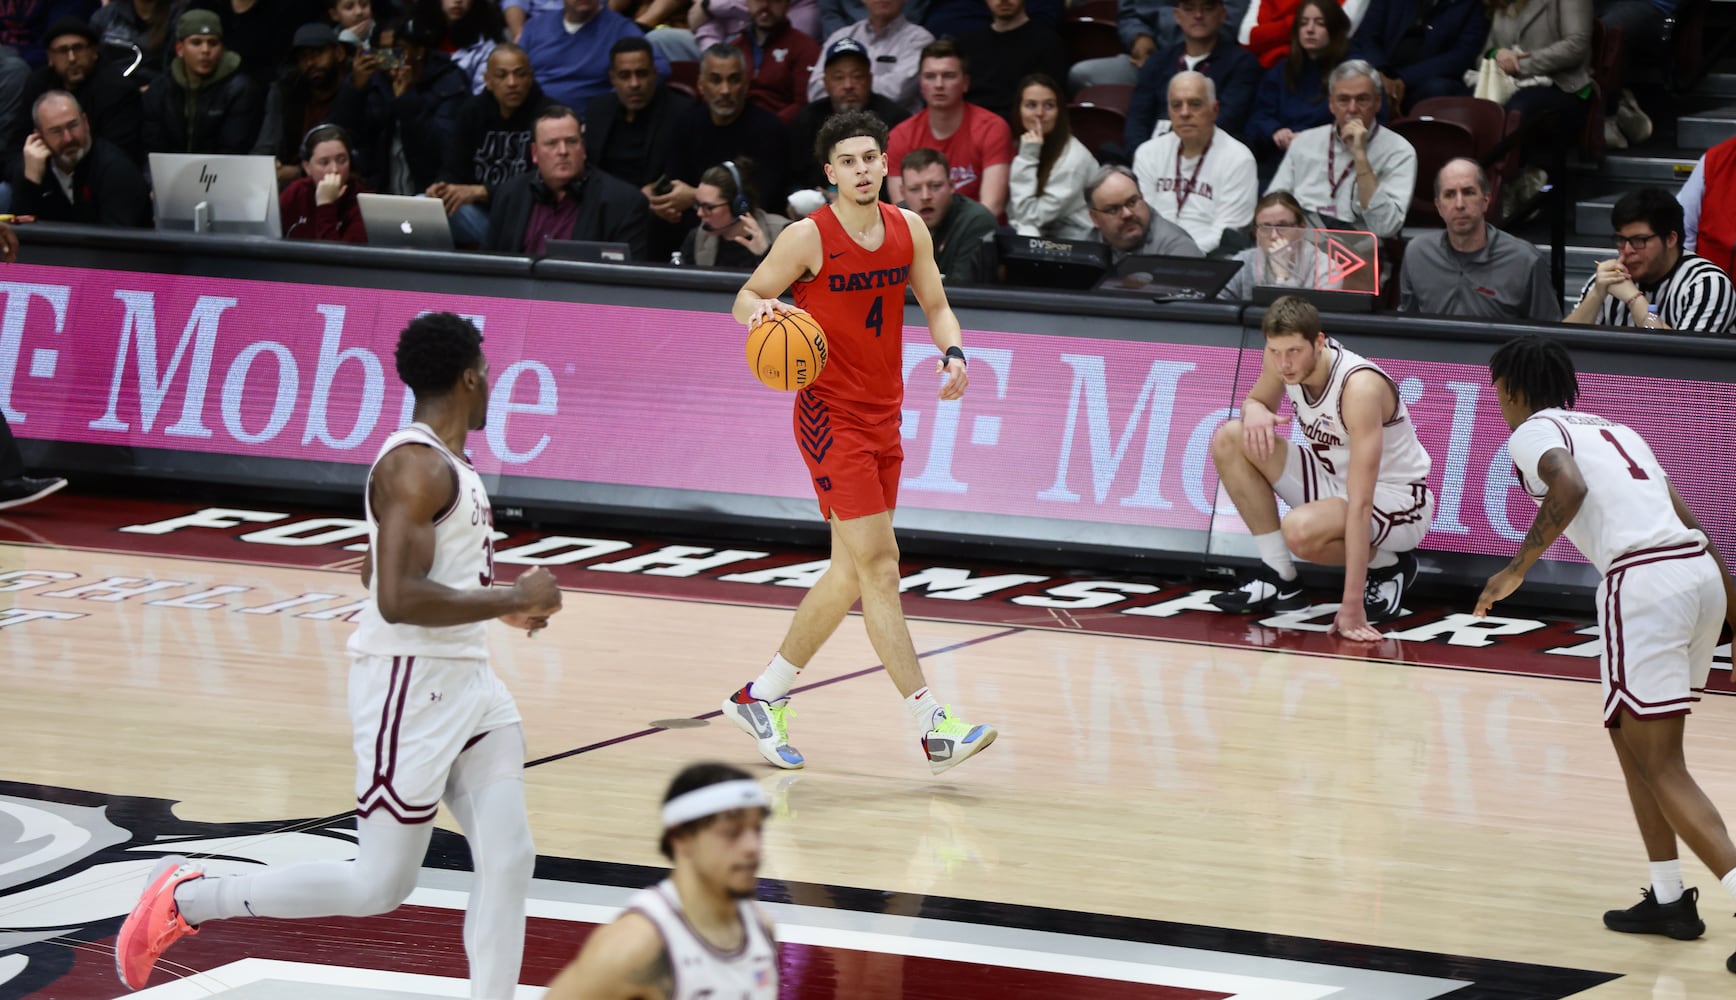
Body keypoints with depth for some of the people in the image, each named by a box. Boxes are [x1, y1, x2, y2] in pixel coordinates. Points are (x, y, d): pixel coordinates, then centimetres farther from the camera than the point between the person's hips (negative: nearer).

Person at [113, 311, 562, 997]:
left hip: (468, 681, 10)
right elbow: (397, 598, -28)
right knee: (379, 885, -3)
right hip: (410, 686, -10)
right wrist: (511, 598, -20)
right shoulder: (415, 466, -18)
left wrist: (501, 604, 19)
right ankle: (186, 900, 9)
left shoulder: (444, 463, 14)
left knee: (508, 858, 0)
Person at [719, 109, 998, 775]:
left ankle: (762, 697, 24)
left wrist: (952, 353, -6)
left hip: (883, 417, 7)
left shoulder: (908, 229, 4)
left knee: (851, 574, 11)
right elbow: (745, 300, -2)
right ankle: (932, 727, -16)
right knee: (879, 565, -12)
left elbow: (935, 304, 14)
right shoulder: (808, 238, -11)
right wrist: (763, 309, -25)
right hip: (830, 415, -7)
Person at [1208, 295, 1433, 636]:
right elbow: (1257, 401, 12)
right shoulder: (1285, 356, -12)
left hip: (1398, 500, -8)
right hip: (1334, 479, 8)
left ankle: (1388, 566, -4)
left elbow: (1360, 505, -37)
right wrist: (1254, 412, -17)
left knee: (1300, 529, -36)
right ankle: (1279, 579, 0)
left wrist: (1352, 603, -42)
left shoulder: (1360, 387, -33)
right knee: (1229, 440, -7)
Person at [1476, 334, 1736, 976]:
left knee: (1660, 766, -5)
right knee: (1630, 734, 24)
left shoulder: (1532, 433, 6)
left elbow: (1570, 488, -18)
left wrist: (1516, 570, -11)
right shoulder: (1614, 429, 29)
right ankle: (1669, 900, 24)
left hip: (1642, 580, -8)